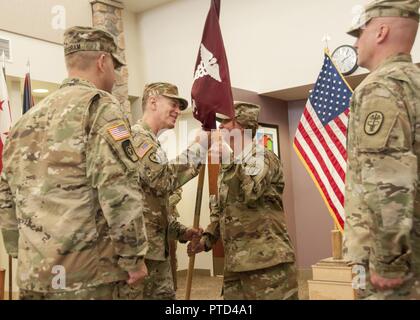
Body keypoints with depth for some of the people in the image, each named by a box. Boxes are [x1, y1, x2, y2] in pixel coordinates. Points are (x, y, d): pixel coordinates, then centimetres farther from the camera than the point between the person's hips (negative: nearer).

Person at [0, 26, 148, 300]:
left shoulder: (28, 118, 15)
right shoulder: (99, 105, -8)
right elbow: (118, 190, -20)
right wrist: (133, 256, -11)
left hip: (32, 274, 7)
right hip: (82, 274, -7)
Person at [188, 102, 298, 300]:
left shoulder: (263, 157, -7)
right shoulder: (228, 165, 17)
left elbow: (249, 192, -25)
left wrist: (228, 157, -19)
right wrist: (207, 238, 9)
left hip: (267, 261, -8)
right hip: (235, 262, 8)